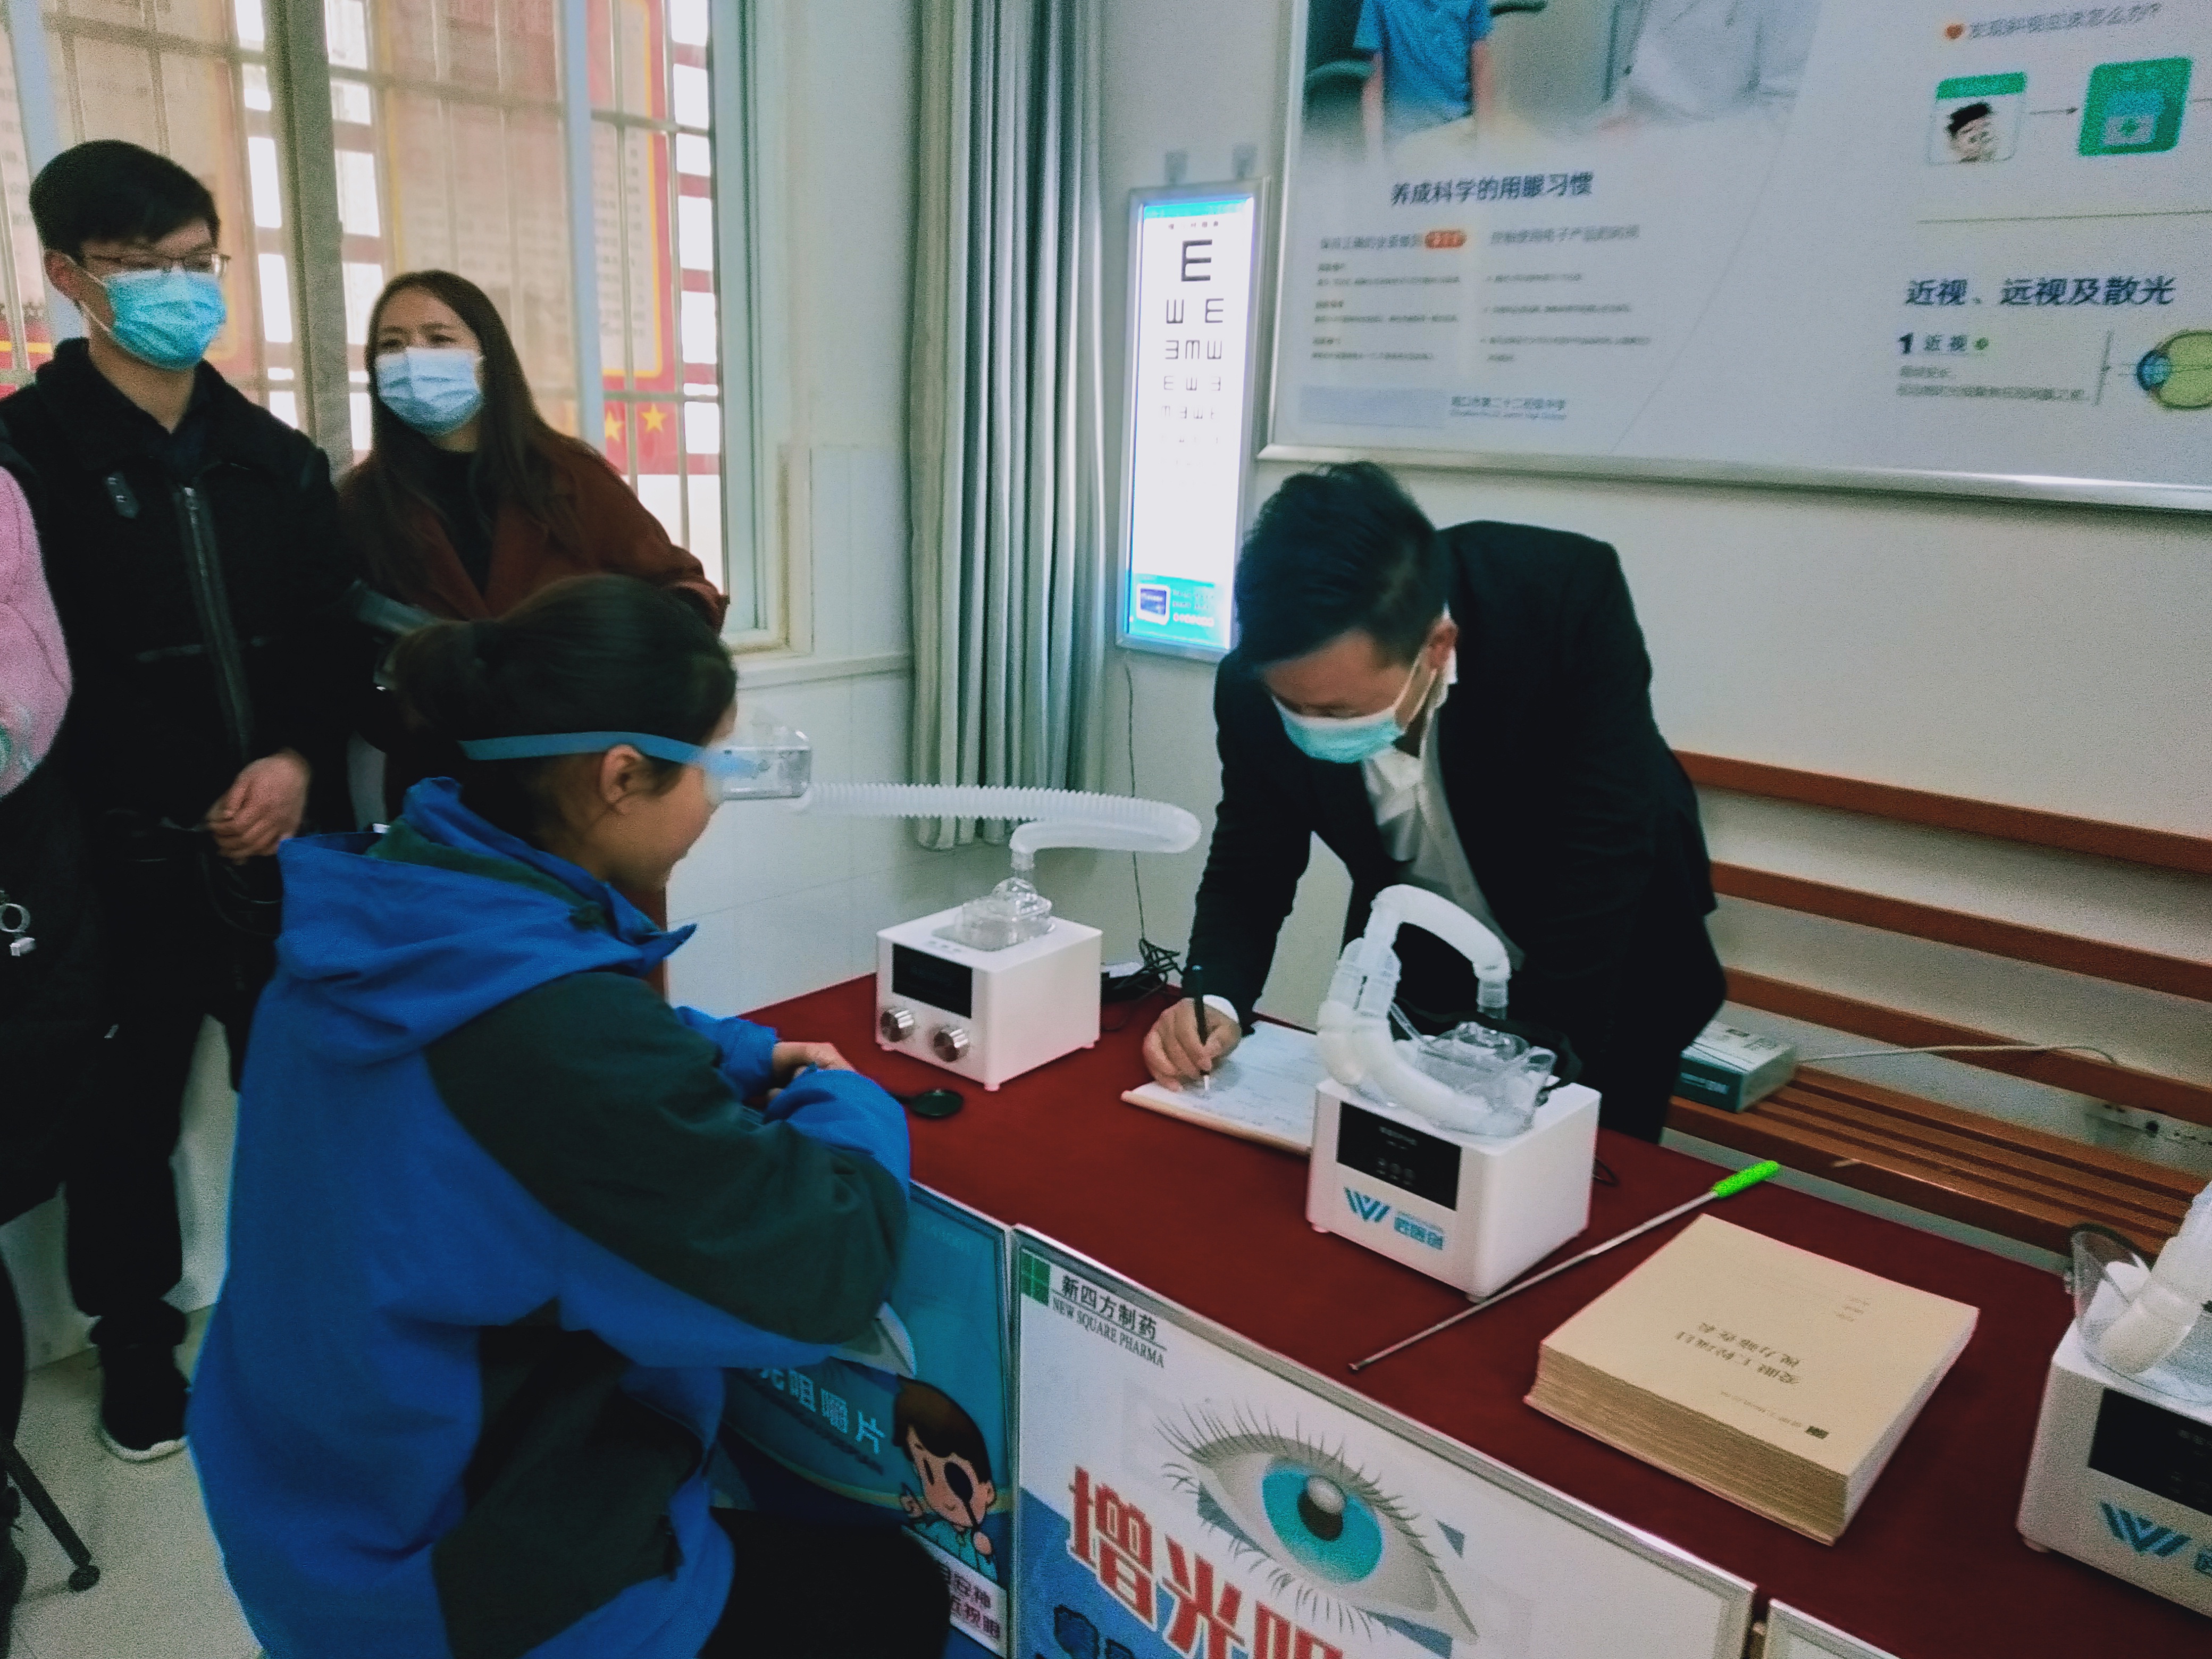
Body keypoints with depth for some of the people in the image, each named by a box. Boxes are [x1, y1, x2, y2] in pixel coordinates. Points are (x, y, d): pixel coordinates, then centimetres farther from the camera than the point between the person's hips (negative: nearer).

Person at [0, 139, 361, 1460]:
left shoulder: (281, 461, 11)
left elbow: (336, 644, 7)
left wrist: (300, 763, -11)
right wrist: (188, 803, -11)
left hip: (284, 842, 3)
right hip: (119, 857, -2)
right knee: (126, 1112, 10)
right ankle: (136, 1336, 30)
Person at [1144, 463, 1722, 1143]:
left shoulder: (1570, 601, -34)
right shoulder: (1261, 687, -25)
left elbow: (1597, 869, -33)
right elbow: (1248, 869, -12)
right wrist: (1214, 1000, -30)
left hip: (1609, 979, -2)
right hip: (1422, 982, 3)